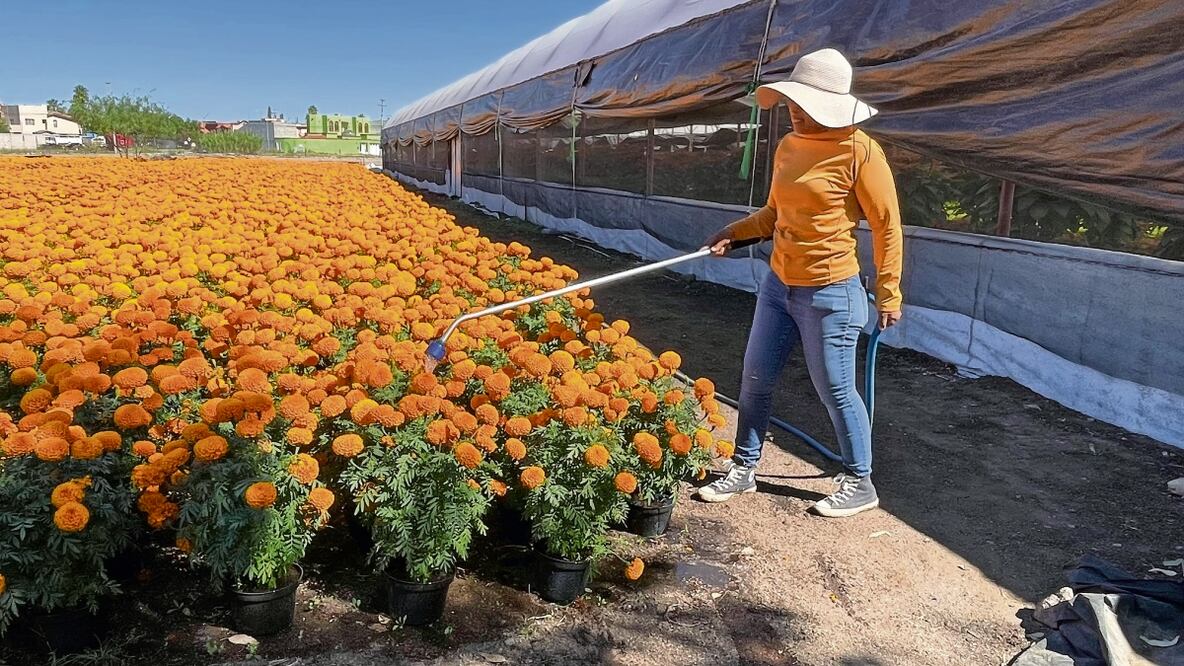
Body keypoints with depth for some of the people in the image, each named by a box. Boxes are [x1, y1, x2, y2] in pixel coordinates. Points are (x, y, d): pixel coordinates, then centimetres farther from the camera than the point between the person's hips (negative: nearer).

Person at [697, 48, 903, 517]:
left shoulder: (859, 151, -15)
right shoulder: (788, 147, 5)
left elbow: (887, 226, -10)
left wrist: (888, 294, -7)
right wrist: (735, 232, 2)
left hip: (830, 293, -7)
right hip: (778, 285, 7)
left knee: (834, 390, 5)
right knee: (755, 378, 11)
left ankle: (860, 485, 25)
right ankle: (744, 469, 28)